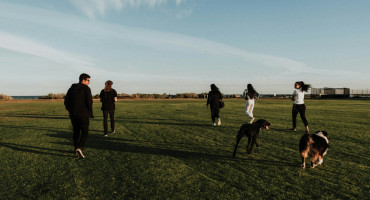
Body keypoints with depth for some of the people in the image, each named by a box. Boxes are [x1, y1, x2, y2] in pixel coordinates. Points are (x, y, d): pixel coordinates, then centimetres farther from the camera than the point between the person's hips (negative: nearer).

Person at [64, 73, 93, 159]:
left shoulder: (72, 88, 10)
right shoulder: (86, 89, -8)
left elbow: (66, 101, 10)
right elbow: (89, 101, -16)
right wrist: (90, 113, -3)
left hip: (73, 114, 6)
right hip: (83, 114, -6)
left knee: (76, 132, 18)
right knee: (84, 133, 0)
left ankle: (77, 148, 27)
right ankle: (79, 148, -19)